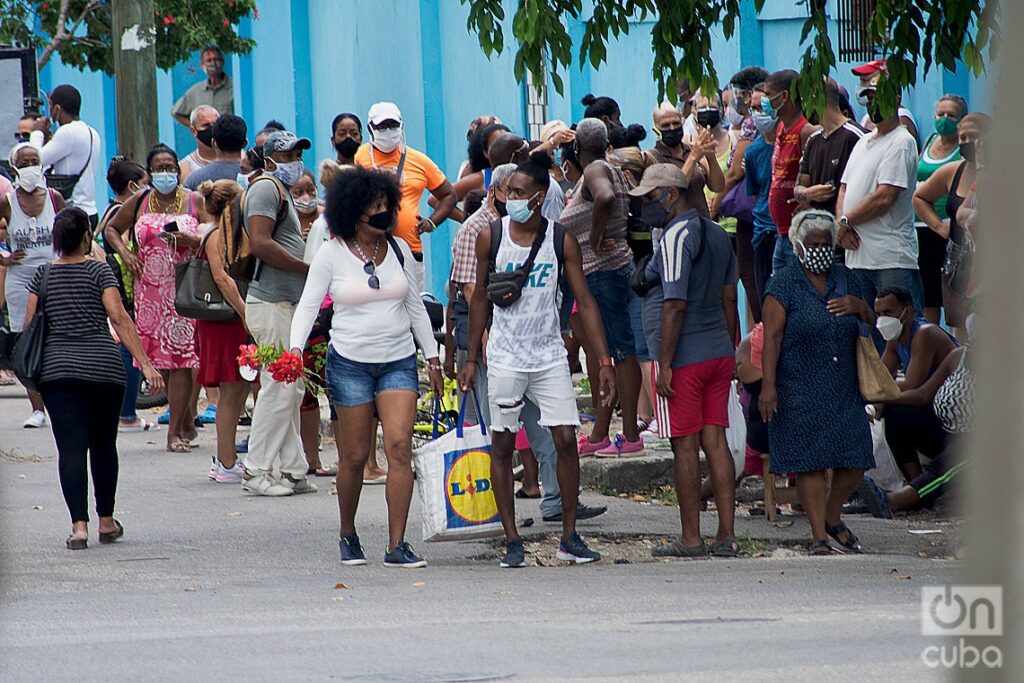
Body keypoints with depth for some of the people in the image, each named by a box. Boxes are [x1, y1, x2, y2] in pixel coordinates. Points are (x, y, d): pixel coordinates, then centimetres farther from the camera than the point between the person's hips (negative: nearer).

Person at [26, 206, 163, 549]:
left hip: (57, 370, 1)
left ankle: (79, 524, -13)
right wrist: (145, 364, -11)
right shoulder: (99, 270, -2)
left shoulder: (43, 276, 5)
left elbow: (29, 326, 4)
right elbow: (119, 318, -10)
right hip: (103, 367, -1)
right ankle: (106, 521, 22)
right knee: (103, 445, 14)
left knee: (71, 447, -3)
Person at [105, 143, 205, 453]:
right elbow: (111, 228, 23)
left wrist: (188, 239, -16)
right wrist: (125, 252, 5)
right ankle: (186, 421, 20)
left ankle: (175, 431, -6)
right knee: (160, 360, 4)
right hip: (150, 291, 3)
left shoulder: (195, 201, 3)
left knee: (180, 359, -9)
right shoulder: (139, 203, 10)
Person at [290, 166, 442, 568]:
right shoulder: (332, 254, -2)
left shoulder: (398, 249, 7)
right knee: (355, 455, 2)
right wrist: (296, 347, -19)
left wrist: (432, 358, 15)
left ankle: (397, 546, -13)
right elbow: (308, 305, -3)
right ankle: (347, 536, 24)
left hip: (399, 361, 2)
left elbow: (415, 306, 15)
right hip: (350, 363, -2)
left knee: (399, 446, -12)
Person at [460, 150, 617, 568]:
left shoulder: (561, 241, -2)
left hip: (550, 357, 0)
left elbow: (585, 302, 0)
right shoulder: (491, 237, -1)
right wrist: (472, 358, 7)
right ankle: (512, 541, 6)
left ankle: (570, 538, 5)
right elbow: (481, 299, 8)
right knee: (502, 446, 0)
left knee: (566, 439, -5)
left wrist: (604, 362, -5)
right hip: (505, 358, 0)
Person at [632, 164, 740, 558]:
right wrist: (730, 351, 22)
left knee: (685, 446, -2)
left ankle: (690, 539, 1)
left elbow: (675, 306, -18)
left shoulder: (676, 237, -14)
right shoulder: (717, 234, 13)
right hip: (719, 353, 8)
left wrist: (664, 365, -17)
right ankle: (727, 536, 4)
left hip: (684, 358, -8)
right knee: (715, 440, 7)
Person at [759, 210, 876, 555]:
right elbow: (772, 337, -9)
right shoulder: (784, 284, -3)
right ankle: (819, 537, 2)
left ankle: (832, 517, 26)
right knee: (810, 463, -5)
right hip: (800, 391, -5)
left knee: (854, 461, 1)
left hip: (844, 390, 5)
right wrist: (768, 385, -18)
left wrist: (859, 306, -2)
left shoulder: (846, 279, 13)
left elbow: (872, 324, 22)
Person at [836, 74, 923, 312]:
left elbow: (885, 197, -15)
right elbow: (844, 190, 18)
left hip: (892, 259, -8)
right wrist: (843, 230, -1)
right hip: (856, 257, 8)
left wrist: (845, 221, -6)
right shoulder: (863, 143, 21)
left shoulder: (901, 142, -6)